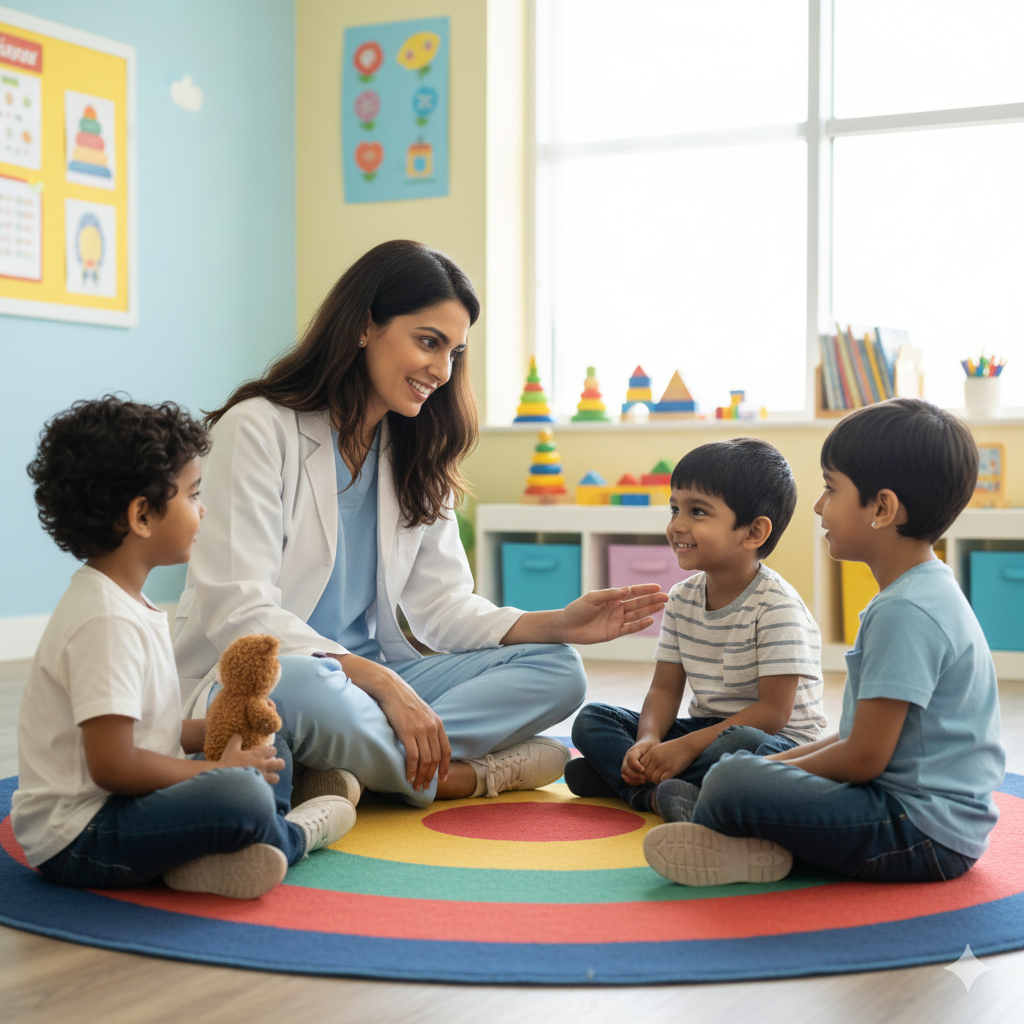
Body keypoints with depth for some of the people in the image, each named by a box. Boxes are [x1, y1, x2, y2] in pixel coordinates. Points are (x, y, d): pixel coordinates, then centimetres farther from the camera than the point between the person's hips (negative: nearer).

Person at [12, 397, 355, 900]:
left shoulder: (122, 602, 12)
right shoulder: (106, 622, -22)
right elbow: (113, 765, -26)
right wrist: (216, 768, -14)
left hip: (110, 808, 11)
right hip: (74, 839, -11)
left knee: (273, 759, 18)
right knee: (240, 796, -32)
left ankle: (199, 857, -8)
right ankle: (293, 835, 2)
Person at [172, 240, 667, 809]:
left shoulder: (416, 456, 12)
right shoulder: (258, 429, -10)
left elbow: (440, 606, 7)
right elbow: (239, 613, -19)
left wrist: (559, 624, -10)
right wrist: (384, 682, -28)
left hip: (370, 678, 8)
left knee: (556, 671, -10)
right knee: (300, 688, -42)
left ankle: (353, 767, -25)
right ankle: (468, 773, -18)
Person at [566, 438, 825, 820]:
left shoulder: (777, 607, -18)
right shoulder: (681, 599, 4)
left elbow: (773, 712, -20)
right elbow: (665, 689, 6)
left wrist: (686, 747, -24)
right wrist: (648, 741, -16)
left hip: (778, 741, -7)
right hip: (705, 729, 7)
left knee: (741, 745, -42)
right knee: (590, 720, -6)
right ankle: (657, 791, -28)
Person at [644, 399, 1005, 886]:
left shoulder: (905, 612, -21)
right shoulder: (926, 592, 13)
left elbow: (864, 758, -20)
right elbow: (863, 735, 17)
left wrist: (778, 772, -4)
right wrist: (777, 764, 9)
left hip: (926, 835, -11)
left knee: (733, 781, -24)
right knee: (751, 761, 21)